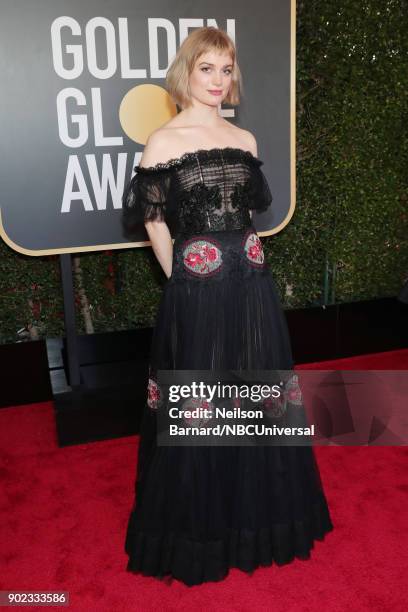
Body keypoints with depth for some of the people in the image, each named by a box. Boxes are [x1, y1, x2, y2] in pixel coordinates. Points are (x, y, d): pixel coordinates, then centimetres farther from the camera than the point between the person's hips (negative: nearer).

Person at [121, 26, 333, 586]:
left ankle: (255, 516, 36)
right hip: (196, 290, -4)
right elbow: (153, 221, 0)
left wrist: (242, 263, 12)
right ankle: (199, 528, 28)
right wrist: (182, 279, 2)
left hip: (252, 285, 5)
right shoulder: (163, 141, -3)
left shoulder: (245, 140, 10)